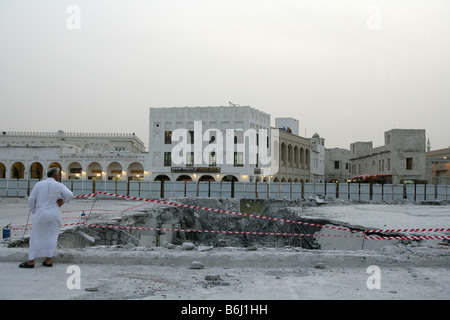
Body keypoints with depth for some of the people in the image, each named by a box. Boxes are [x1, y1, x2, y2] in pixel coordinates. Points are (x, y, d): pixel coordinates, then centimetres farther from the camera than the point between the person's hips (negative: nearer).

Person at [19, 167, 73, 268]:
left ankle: (31, 261, 7)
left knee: (36, 238, 6)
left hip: (40, 214, 1)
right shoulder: (59, 185, -2)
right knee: (52, 237, 7)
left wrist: (33, 211, 11)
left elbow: (31, 200, -1)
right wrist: (63, 201, 2)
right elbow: (70, 195, -15)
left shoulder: (39, 184, 2)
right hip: (54, 215, 0)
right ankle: (48, 260, 6)